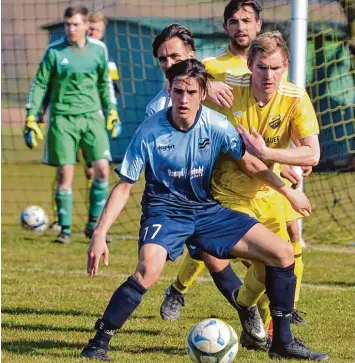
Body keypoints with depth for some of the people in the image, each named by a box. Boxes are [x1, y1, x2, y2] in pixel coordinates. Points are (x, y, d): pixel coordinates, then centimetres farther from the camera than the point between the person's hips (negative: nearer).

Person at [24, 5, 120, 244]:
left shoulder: (98, 50, 4)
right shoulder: (54, 51, -2)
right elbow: (40, 85, 2)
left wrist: (112, 112, 15)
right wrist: (31, 118, -1)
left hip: (92, 117, 2)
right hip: (62, 119, -2)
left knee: (102, 169, -7)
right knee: (65, 174, -3)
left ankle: (94, 224, 7)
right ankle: (65, 229, 6)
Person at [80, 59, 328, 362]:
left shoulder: (216, 125, -10)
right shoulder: (150, 131, -17)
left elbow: (249, 162, 8)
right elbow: (124, 186, -12)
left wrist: (288, 191, 14)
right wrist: (100, 234, -19)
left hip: (207, 210, 4)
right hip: (164, 211, -4)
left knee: (283, 253, -2)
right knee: (148, 270, -36)